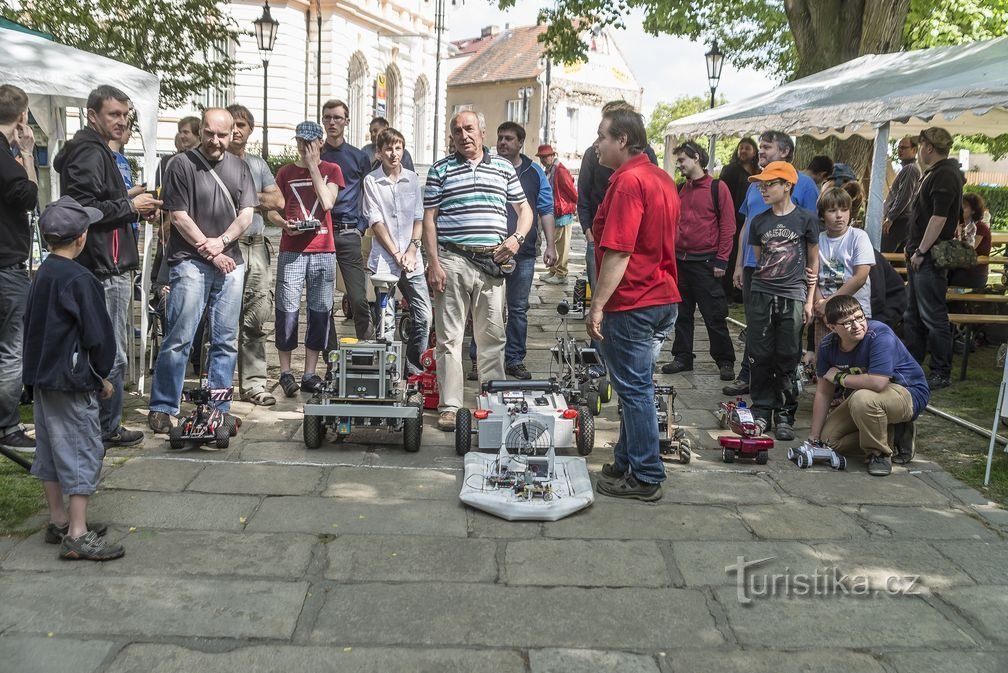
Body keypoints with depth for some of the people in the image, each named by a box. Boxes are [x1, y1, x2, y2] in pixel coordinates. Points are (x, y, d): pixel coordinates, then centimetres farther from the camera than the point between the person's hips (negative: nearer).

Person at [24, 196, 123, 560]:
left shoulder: (41, 275, 8)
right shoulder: (79, 279, -18)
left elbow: (33, 325, 14)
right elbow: (98, 335, -17)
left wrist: (41, 367, 17)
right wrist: (102, 376, -4)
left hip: (41, 376, 9)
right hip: (72, 380, -9)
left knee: (50, 448, 15)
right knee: (84, 451, -3)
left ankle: (58, 520, 27)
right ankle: (77, 535, -1)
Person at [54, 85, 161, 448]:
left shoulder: (98, 151, 21)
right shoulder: (89, 153, -12)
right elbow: (82, 208, -22)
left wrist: (136, 208, 10)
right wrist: (130, 206, -14)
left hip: (111, 266, 11)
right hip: (105, 268, -11)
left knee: (109, 348, 16)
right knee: (111, 353, -4)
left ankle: (105, 424, 25)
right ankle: (107, 429, 5)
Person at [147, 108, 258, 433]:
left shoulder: (240, 168, 12)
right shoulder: (183, 165, -1)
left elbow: (246, 214, 6)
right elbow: (179, 217, -6)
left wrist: (221, 242, -10)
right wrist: (208, 250, -8)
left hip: (231, 263, 4)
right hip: (191, 263, -4)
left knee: (226, 341, 6)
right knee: (179, 339, -7)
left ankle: (219, 409, 14)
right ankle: (162, 407, 3)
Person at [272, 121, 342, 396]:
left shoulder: (331, 170, 9)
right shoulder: (285, 172, 11)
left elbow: (327, 203, -7)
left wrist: (313, 167, -5)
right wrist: (285, 224, -7)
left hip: (323, 251, 0)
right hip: (291, 250, 0)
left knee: (320, 311, 2)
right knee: (288, 309, -5)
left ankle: (310, 373, 10)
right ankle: (286, 372, 3)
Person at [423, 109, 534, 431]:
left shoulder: (503, 167, 13)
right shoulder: (440, 170, 7)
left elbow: (524, 209, 18)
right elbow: (429, 219, 3)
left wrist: (516, 237, -1)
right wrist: (433, 264, -6)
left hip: (492, 263, 2)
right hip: (452, 261, -2)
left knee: (492, 337, 6)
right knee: (449, 337, 0)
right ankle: (449, 406, 6)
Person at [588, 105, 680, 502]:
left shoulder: (628, 181, -17)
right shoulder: (662, 178, 13)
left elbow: (618, 252, -22)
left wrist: (597, 305, -19)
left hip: (632, 303, -10)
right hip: (663, 296, 10)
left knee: (634, 389, -1)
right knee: (636, 385, 17)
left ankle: (646, 477, 7)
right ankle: (626, 463, 27)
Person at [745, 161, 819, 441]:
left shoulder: (806, 219, 1)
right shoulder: (759, 222, 10)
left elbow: (813, 261, 6)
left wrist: (810, 299, 3)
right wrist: (764, 280, 9)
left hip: (793, 297, -3)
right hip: (761, 294, 3)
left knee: (787, 360, 1)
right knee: (759, 357, 3)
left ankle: (784, 415, 10)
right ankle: (761, 411, 13)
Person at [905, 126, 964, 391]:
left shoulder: (945, 175, -15)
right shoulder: (933, 173, 18)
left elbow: (939, 217, -22)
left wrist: (921, 251, -20)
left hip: (931, 257, -11)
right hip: (919, 256, 11)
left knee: (933, 317, -5)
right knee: (913, 316, 15)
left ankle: (941, 374, 1)